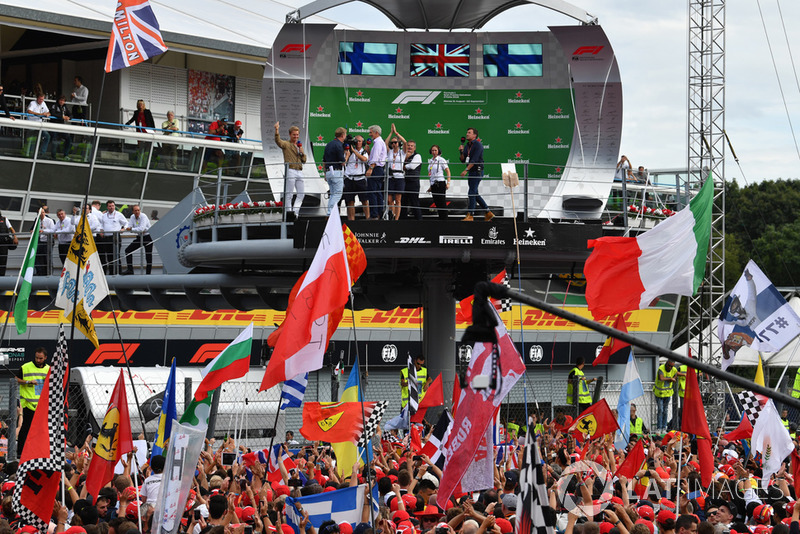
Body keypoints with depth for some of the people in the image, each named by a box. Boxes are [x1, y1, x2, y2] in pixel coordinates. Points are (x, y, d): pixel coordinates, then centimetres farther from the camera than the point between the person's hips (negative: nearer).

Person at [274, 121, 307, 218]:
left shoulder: (299, 146, 24)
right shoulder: (286, 144, 4)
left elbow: (304, 160, 22)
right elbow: (278, 141, -18)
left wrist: (302, 152, 3)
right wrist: (277, 131, -34)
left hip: (299, 171, 7)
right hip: (290, 170, -7)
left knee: (301, 194, 4)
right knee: (289, 194, -5)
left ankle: (295, 211, 9)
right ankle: (288, 211, -1)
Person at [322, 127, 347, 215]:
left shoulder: (329, 144, 14)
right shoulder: (339, 145, -12)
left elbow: (324, 161, 18)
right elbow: (342, 162, -13)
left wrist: (325, 173, 23)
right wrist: (347, 155, 6)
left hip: (328, 171, 9)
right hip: (336, 171, -8)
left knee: (332, 194, 12)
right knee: (337, 194, -5)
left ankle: (331, 214, 9)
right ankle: (330, 213, -12)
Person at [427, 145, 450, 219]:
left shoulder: (441, 160, -4)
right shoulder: (430, 161, 15)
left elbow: (448, 171, -8)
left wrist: (448, 183, -18)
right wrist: (431, 186, 20)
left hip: (440, 183, -7)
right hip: (433, 185, 7)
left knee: (442, 203, -8)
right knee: (437, 204, 6)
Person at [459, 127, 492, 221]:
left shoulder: (478, 145, -10)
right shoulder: (467, 146, 15)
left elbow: (474, 159, -19)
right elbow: (463, 160, 15)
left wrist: (466, 170, -24)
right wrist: (461, 152, -3)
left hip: (477, 171, -9)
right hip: (471, 173, 9)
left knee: (472, 193, -12)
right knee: (475, 194, 10)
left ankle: (470, 215, -11)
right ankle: (488, 213, 16)